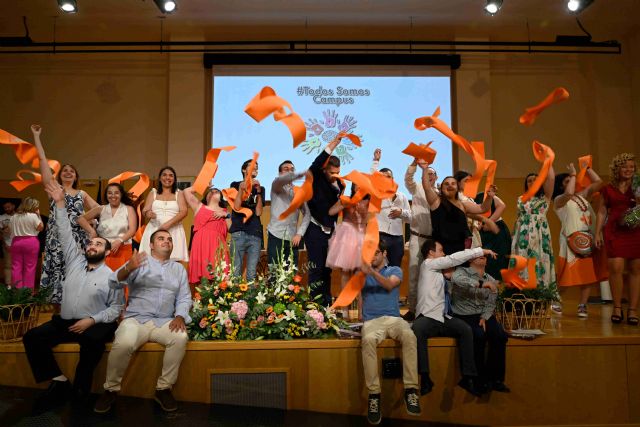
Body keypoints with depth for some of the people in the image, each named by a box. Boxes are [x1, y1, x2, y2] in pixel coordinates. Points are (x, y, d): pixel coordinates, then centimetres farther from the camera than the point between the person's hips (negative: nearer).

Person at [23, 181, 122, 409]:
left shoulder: (111, 276, 1)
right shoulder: (74, 262, 12)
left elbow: (117, 308, -2)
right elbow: (65, 234, 6)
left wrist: (92, 320, -17)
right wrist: (60, 203, -1)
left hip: (94, 324, -4)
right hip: (64, 321, 5)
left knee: (92, 341, -36)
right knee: (32, 337, -18)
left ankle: (79, 389, -16)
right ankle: (59, 381, -11)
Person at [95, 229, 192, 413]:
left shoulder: (179, 268, 17)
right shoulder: (139, 261, 8)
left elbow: (184, 297, 11)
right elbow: (115, 282, -7)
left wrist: (180, 316, -10)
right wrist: (128, 269, -30)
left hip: (165, 321, 2)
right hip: (136, 319, -2)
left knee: (181, 337, -28)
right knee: (123, 344, -31)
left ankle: (163, 389, -13)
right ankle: (111, 390, -6)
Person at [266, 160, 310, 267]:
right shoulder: (276, 187, 4)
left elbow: (307, 214, 8)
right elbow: (280, 180, -21)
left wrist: (299, 233, -5)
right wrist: (302, 174, -36)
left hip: (293, 239, 3)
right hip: (276, 237, -3)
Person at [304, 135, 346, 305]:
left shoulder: (339, 185, 7)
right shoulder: (316, 180, -9)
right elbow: (316, 164, -29)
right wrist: (333, 144, -33)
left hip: (330, 231, 6)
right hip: (315, 230, -6)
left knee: (327, 269, 11)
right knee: (316, 269, -5)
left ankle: (327, 303, 20)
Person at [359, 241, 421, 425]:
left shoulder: (395, 270, 16)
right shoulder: (363, 273, 19)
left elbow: (389, 285, -7)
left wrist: (372, 272, -25)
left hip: (393, 318, 0)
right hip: (371, 321, 0)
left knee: (409, 336, -34)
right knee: (368, 340, -36)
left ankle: (411, 389, -28)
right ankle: (374, 394, -30)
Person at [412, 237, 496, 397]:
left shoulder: (439, 272, 24)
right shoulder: (427, 264, 4)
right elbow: (454, 259, -3)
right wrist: (481, 250, 0)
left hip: (444, 318, 7)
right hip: (428, 317, -6)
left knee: (465, 329, -21)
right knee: (417, 330, -37)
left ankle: (468, 377, -18)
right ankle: (425, 377, -29)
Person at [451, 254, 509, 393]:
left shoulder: (491, 280, 14)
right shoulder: (462, 271, -1)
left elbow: (490, 304, 8)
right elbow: (457, 279, -27)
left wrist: (484, 318, -11)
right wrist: (482, 284, -32)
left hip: (484, 316, 5)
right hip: (464, 316, -5)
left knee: (500, 335, -21)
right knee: (479, 336, -31)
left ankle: (495, 378, -8)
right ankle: (480, 379, -13)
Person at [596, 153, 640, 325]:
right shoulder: (608, 189, 9)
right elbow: (602, 212, 11)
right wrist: (597, 233, 6)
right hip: (614, 232, -1)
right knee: (616, 268, -10)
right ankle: (617, 308, 5)